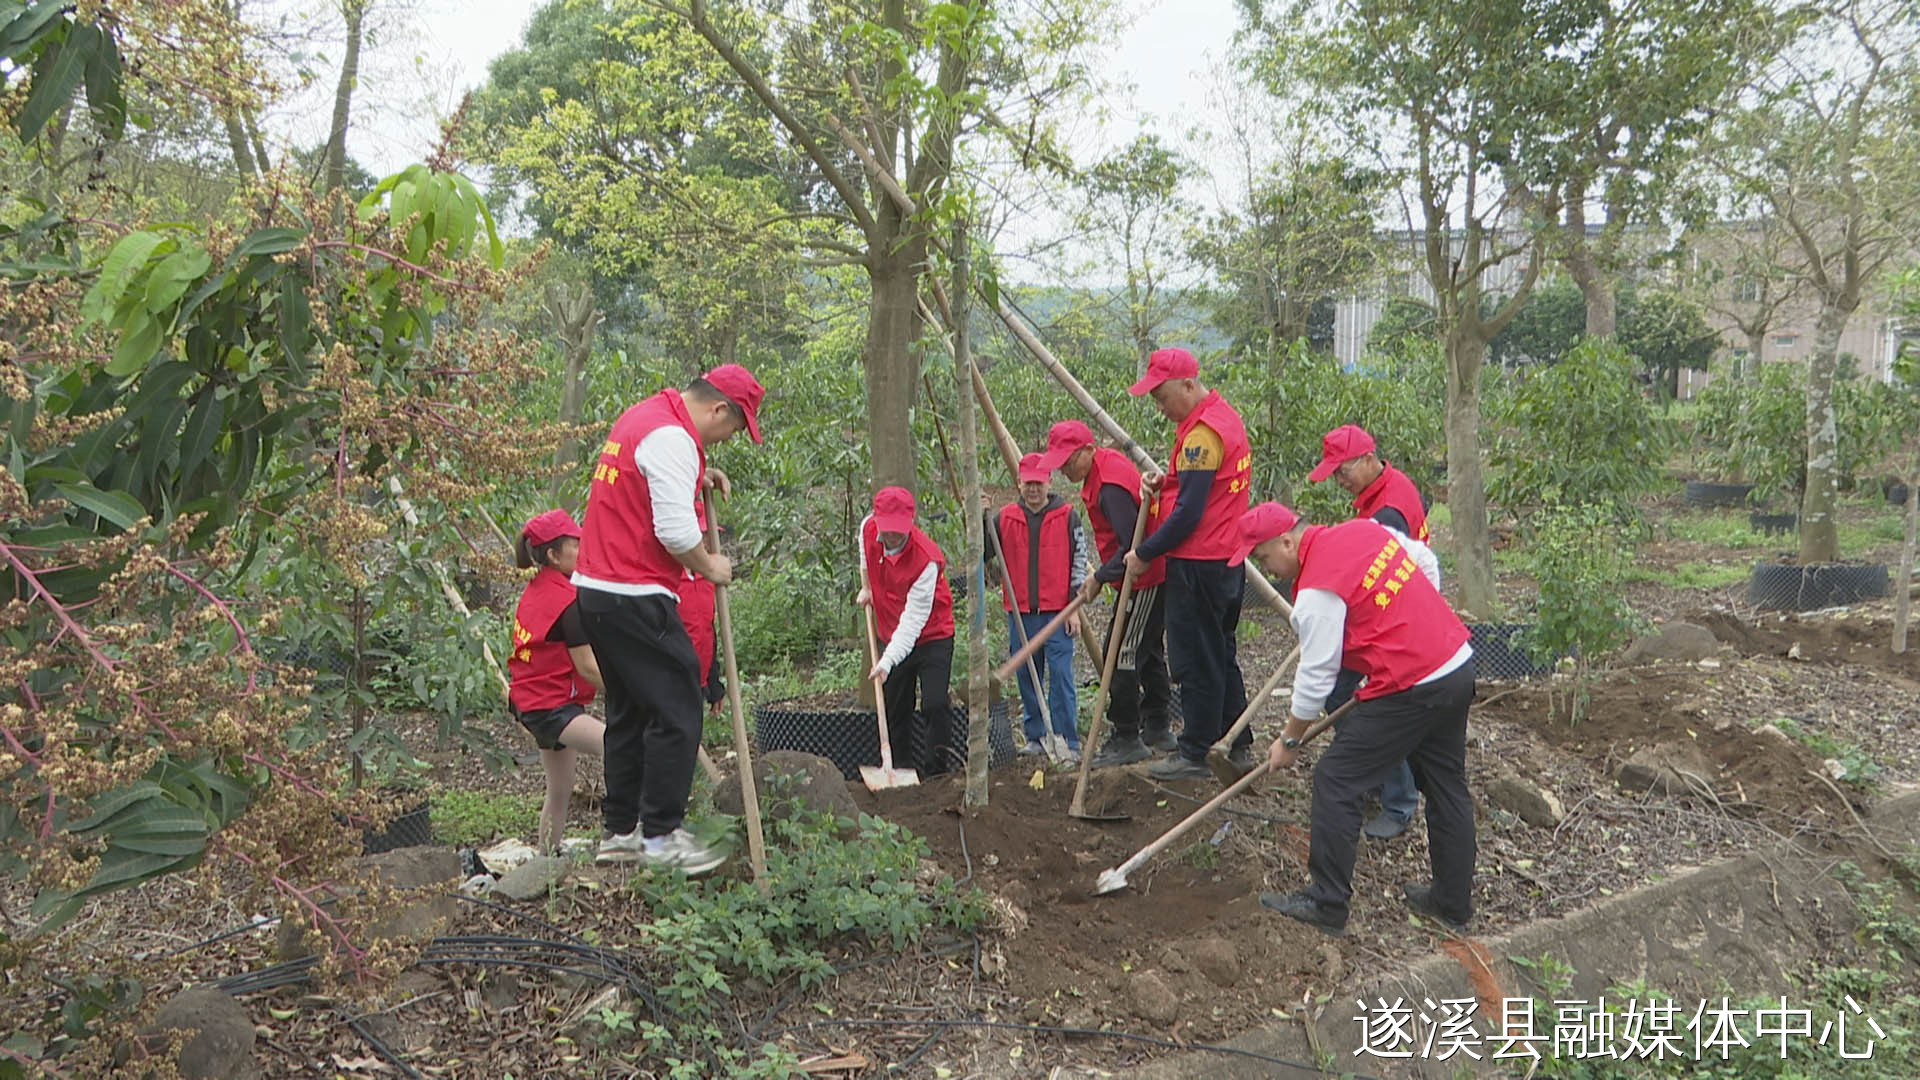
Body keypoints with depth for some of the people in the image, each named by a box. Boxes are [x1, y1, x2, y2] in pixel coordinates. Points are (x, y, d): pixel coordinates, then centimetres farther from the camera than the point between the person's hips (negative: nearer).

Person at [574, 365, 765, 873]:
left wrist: (697, 475, 18)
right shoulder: (672, 439, -16)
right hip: (635, 598, -11)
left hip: (597, 588, 11)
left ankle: (620, 832, 22)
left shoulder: (643, 415, 16)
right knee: (675, 713, -4)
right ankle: (662, 835, 1)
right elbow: (675, 531, -22)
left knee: (629, 713, 16)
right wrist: (708, 566, -4)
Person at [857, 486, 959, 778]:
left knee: (935, 704, -13)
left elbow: (913, 620, -31)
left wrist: (887, 661, -36)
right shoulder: (867, 528, -12)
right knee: (893, 708, 8)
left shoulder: (927, 559, -30)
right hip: (893, 637, 5)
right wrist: (866, 587, 21)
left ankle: (937, 764, 2)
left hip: (933, 636, -5)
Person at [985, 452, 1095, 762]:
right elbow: (981, 556, 7)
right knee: (1026, 676, 9)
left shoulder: (1067, 516, 1)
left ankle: (1067, 742, -1)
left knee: (1061, 676, -6)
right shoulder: (1004, 518, 7)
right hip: (1020, 613, 3)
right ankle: (1036, 738, 20)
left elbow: (1080, 562, 1)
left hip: (1057, 612, -3)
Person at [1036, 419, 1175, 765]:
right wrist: (1101, 575, 17)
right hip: (1152, 577, 11)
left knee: (1121, 656, -8)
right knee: (1148, 652, 18)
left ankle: (1127, 739, -2)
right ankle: (1156, 729, 28)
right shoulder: (1107, 462, 9)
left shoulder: (1111, 487, -25)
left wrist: (1101, 577, -17)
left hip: (1143, 582, -11)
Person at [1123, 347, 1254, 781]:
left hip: (1198, 565, -10)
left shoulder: (1203, 432, -20)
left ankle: (1194, 753, 7)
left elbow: (1189, 513, -22)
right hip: (1227, 559, 10)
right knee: (1220, 655, 17)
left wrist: (1145, 554, -12)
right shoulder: (1226, 416, 12)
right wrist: (1167, 481, 4)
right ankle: (1239, 745, 24)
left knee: (1196, 660, -1)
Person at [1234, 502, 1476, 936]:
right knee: (1446, 787, 18)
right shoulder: (1365, 528, 8)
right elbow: (1425, 562, 20)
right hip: (1459, 666, 9)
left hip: (1409, 690, -9)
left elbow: (1316, 676, -10)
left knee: (1336, 781, 1)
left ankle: (1327, 904, 7)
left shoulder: (1318, 590, -15)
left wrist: (1289, 741, 3)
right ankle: (1453, 903, 29)